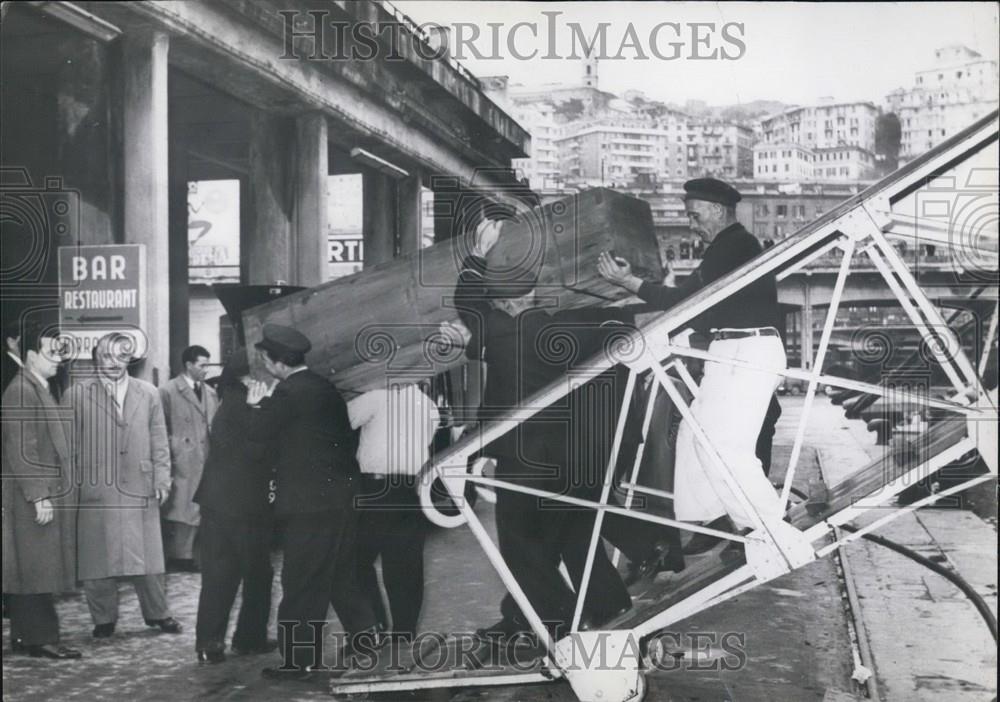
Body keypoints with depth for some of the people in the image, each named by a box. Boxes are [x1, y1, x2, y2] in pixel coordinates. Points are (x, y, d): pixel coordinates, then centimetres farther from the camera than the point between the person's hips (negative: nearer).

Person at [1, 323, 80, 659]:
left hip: (48, 495, 10)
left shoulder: (40, 389, 15)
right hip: (32, 499, -10)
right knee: (36, 569, -5)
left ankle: (27, 634, 19)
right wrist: (39, 496, -22)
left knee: (34, 570, 13)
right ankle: (40, 638, -1)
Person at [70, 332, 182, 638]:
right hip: (95, 489, -1)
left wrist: (162, 478, 3)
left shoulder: (148, 394, 10)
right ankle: (103, 619, 16)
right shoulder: (78, 394, 4)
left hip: (139, 488, 2)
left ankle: (157, 613, 18)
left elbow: (159, 441, 11)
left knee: (148, 555, 4)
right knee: (97, 556, 3)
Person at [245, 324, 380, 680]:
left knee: (302, 583, -2)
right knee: (342, 573, 21)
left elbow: (259, 433, -10)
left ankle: (301, 660, 2)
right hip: (343, 496, 9)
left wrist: (257, 405, 6)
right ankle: (365, 633, 28)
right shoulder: (325, 387, 11)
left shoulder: (289, 392, -15)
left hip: (308, 503, -9)